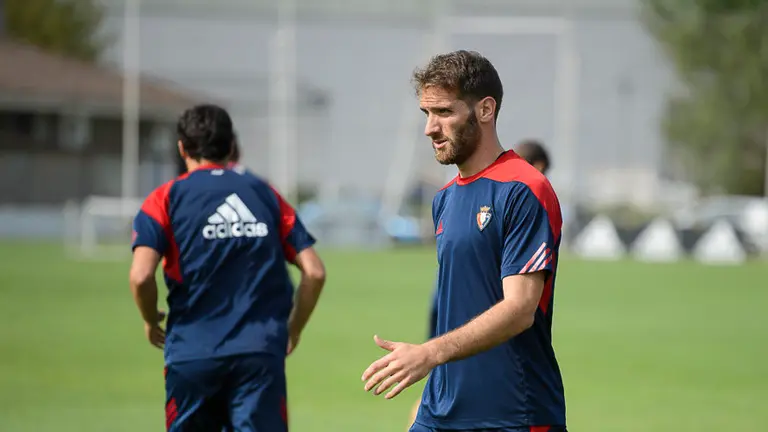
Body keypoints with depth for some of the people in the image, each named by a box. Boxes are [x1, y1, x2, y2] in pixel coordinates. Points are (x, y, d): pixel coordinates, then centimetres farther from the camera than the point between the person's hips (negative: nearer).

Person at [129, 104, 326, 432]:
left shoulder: (166, 199, 3)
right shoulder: (266, 195, 12)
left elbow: (141, 276, -10)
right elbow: (314, 272, 6)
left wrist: (151, 322, 9)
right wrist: (292, 330, 19)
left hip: (192, 354, -1)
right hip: (262, 354, 1)